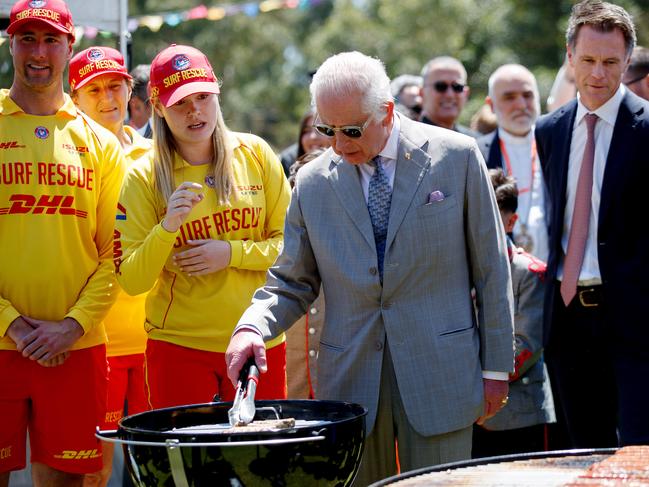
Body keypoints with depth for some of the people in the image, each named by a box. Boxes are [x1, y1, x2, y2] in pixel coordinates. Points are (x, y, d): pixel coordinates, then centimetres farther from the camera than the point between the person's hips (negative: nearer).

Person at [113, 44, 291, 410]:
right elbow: (132, 281, -6)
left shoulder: (255, 154, 2)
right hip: (179, 345, -2)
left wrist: (232, 253, -10)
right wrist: (167, 228, -20)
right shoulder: (144, 177, -3)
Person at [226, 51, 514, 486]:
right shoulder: (313, 182, 5)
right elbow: (291, 281, 11)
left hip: (440, 371, -2)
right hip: (350, 380, 2)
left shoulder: (456, 156, -2)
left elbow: (490, 267, 2)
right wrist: (252, 327, -10)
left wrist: (496, 367, 2)